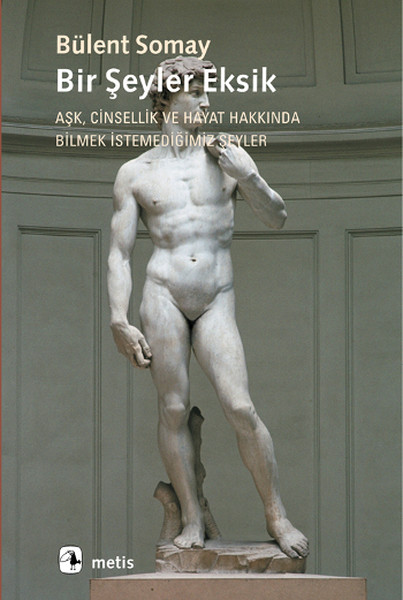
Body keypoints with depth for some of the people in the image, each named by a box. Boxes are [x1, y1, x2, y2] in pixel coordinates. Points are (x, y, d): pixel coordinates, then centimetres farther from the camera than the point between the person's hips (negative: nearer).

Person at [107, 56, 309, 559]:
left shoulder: (230, 157, 11)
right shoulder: (135, 173, 7)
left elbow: (277, 220, 15)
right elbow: (119, 254, 5)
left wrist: (248, 179, -3)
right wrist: (119, 321, -4)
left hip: (217, 301, 1)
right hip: (163, 294, 0)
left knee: (240, 409, -9)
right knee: (173, 410, -3)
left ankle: (277, 516, 3)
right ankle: (192, 521, 7)